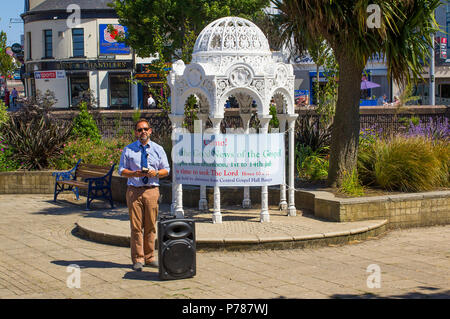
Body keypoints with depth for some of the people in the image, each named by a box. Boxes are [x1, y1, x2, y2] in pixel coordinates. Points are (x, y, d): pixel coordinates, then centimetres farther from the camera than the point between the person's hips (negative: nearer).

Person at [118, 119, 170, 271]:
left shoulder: (158, 149, 11)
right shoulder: (128, 150, 9)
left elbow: (166, 170, 12)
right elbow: (121, 170, 7)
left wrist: (156, 173, -10)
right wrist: (134, 173, -13)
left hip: (152, 190, 1)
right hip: (134, 190, -1)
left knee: (151, 226, 4)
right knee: (136, 226, -2)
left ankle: (149, 257, 14)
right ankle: (138, 259, 4)